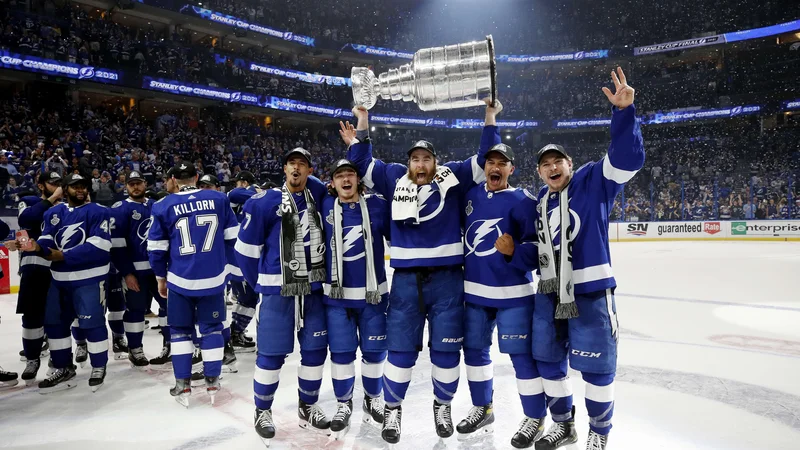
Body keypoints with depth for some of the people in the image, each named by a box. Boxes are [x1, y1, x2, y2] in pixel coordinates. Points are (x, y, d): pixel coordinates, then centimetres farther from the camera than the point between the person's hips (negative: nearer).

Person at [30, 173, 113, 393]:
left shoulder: (97, 212, -7)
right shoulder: (54, 213, 12)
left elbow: (98, 245, -18)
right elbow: (47, 239, 0)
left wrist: (64, 256, -19)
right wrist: (38, 246, -24)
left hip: (90, 278, -6)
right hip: (60, 278, 7)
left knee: (92, 323, -3)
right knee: (54, 322, 11)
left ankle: (99, 367, 16)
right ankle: (64, 369, 27)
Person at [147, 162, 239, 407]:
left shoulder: (163, 206, -3)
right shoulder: (219, 199, -2)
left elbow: (156, 248, 0)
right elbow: (232, 237, 2)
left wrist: (161, 277, 13)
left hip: (180, 279, 0)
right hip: (214, 276, 1)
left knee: (180, 329, 15)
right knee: (211, 327, 13)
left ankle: (183, 384, 16)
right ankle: (212, 382, 16)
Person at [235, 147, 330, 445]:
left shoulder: (317, 193, 3)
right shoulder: (264, 203, -9)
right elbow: (246, 247, -4)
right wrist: (260, 283, 4)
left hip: (314, 287, 4)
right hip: (279, 289, -4)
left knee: (316, 349, 10)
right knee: (272, 352, 2)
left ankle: (307, 408, 29)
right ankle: (263, 412, 23)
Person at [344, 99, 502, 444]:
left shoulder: (452, 178, 3)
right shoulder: (395, 179, 7)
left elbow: (485, 159, 2)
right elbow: (360, 162, 11)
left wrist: (490, 117, -4)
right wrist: (363, 121, 3)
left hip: (447, 279, 0)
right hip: (406, 280, 1)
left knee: (446, 348, 10)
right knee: (400, 348, 8)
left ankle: (442, 405, 32)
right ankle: (392, 408, 26)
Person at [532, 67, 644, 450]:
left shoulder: (594, 180, -4)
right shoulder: (541, 200, 12)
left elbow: (628, 158, -20)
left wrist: (623, 110, -31)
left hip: (589, 290, -6)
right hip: (549, 292, 6)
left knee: (596, 365, 5)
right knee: (548, 360, 14)